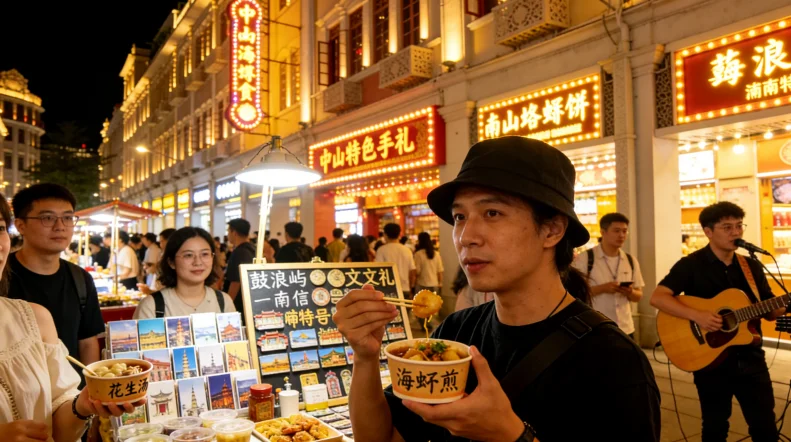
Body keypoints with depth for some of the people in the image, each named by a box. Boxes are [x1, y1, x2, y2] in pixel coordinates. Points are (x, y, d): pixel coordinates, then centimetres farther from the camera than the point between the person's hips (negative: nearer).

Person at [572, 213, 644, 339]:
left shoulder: (631, 261, 9)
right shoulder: (585, 258, -7)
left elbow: (638, 295, 13)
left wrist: (630, 292, -10)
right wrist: (602, 288, -22)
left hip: (625, 328, 5)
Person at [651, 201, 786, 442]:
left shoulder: (752, 266, 6)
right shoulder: (691, 265, -10)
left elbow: (770, 311, 10)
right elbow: (657, 297, -19)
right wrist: (697, 315, -29)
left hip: (751, 358, 4)